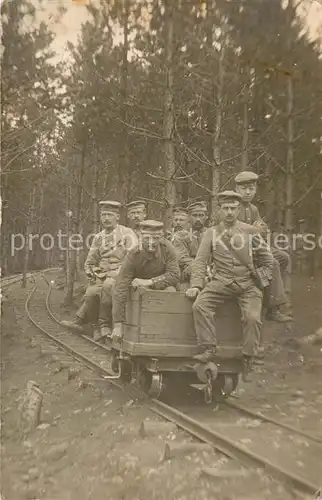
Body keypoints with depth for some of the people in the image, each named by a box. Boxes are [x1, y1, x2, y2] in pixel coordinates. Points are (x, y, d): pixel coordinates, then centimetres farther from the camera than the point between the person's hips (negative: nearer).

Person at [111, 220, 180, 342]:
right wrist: (118, 325, -32)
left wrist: (150, 282, -29)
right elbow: (120, 290, -28)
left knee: (170, 291, -30)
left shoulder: (167, 248, -19)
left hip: (161, 284, 0)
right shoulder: (133, 255, -25)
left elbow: (174, 275, -18)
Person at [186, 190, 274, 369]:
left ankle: (249, 357, -2)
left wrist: (262, 281, 4)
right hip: (221, 281, 1)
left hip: (248, 283, -1)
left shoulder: (250, 231, 8)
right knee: (199, 306, -21)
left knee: (252, 317, -20)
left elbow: (267, 259, 14)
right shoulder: (211, 233, 9)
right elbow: (200, 261, 4)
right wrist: (196, 285, -9)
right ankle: (208, 349, -13)